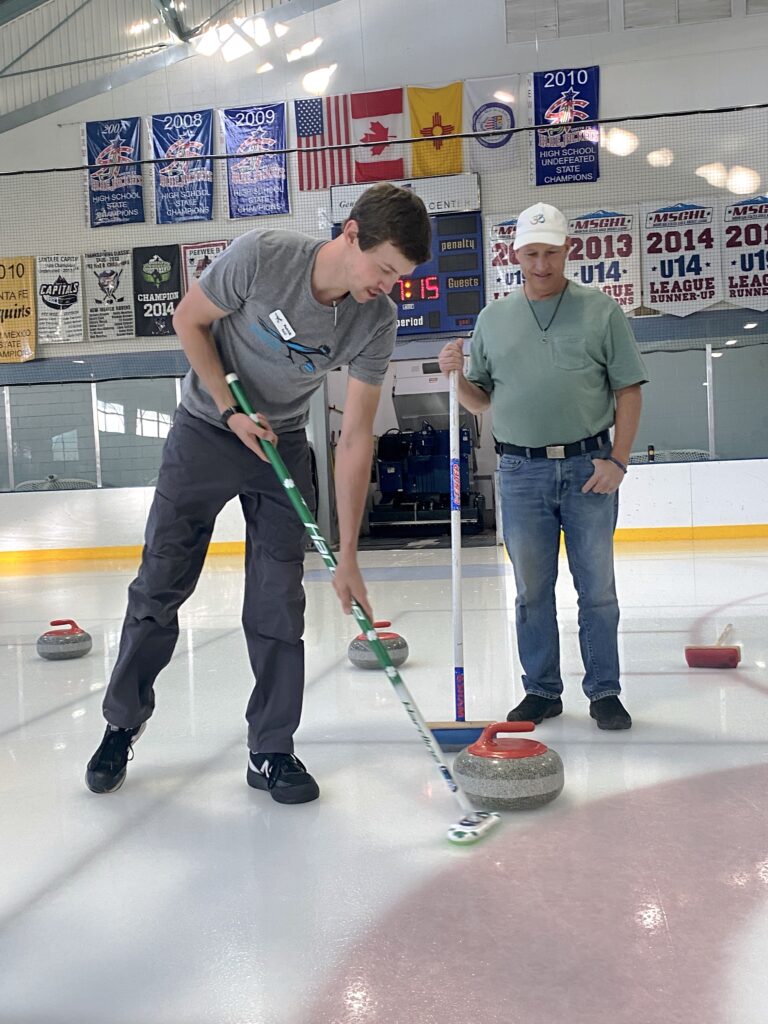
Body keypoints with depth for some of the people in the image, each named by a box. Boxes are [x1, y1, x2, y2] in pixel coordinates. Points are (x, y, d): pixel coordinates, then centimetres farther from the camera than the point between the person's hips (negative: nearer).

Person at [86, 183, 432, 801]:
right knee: (160, 586, 3)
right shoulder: (262, 256, -25)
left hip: (283, 446, 2)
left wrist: (348, 557, -18)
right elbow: (189, 320, -8)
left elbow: (355, 438, -16)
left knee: (279, 605, -2)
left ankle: (271, 751, 13)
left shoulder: (377, 321, -17)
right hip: (207, 429, -1)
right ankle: (122, 726, 23)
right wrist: (232, 412, -17)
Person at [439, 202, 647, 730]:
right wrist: (456, 375, -7)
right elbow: (481, 400, 13)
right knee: (532, 590, 8)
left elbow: (629, 391, 2)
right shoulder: (492, 319, 10)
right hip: (521, 471, 2)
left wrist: (617, 460, -8)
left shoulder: (602, 311, 3)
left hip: (589, 467, -2)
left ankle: (605, 691, 19)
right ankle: (542, 689, 22)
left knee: (597, 588, 5)